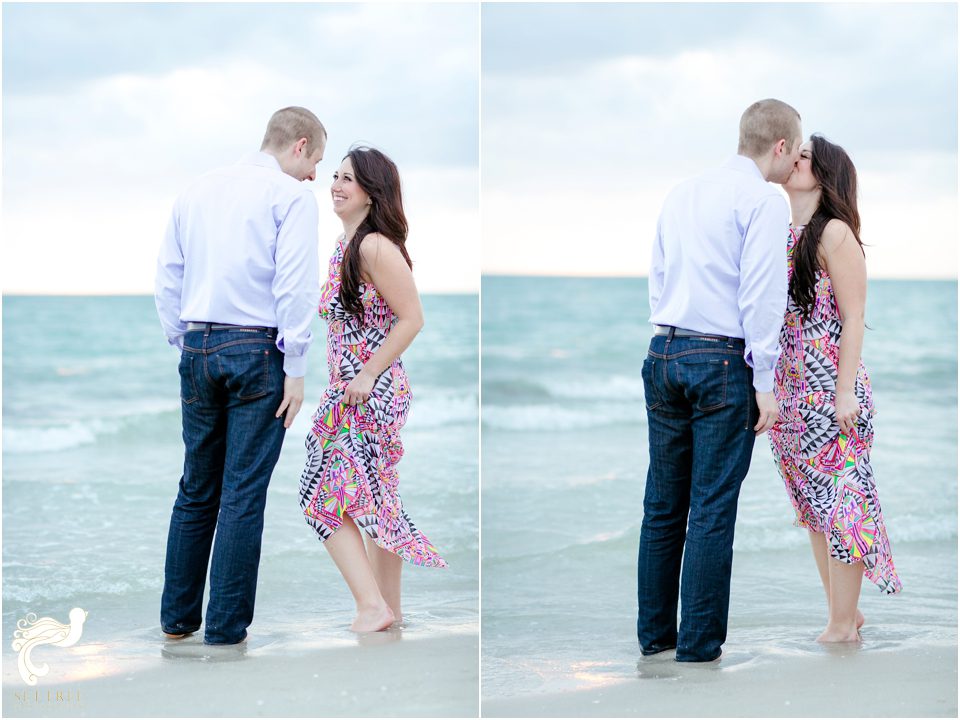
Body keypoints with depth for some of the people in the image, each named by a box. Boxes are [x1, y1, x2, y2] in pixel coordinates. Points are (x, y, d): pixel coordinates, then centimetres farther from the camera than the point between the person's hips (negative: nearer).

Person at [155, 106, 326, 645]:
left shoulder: (197, 191, 14)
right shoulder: (292, 196, -4)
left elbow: (168, 277, 15)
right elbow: (295, 284, -12)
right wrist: (295, 369, -10)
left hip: (198, 348, 6)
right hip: (257, 349, -6)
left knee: (196, 488, 13)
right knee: (244, 493, -2)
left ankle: (178, 617, 17)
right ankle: (225, 629, 0)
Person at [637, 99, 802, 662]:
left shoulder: (681, 193, 14)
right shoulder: (764, 201, -8)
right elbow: (761, 296, -14)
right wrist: (765, 384, -12)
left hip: (664, 355, 7)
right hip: (721, 362, -7)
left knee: (663, 503, 12)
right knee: (713, 510, -3)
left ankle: (653, 632, 18)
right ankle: (698, 647, 0)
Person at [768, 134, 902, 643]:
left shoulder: (834, 234, -9)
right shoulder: (781, 235, 13)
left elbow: (853, 319, -12)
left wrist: (846, 391, -16)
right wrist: (764, 391, 16)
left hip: (831, 390, -8)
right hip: (789, 391, 8)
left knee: (838, 502, -4)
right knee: (813, 505, 11)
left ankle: (843, 625, 0)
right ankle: (842, 612, 19)